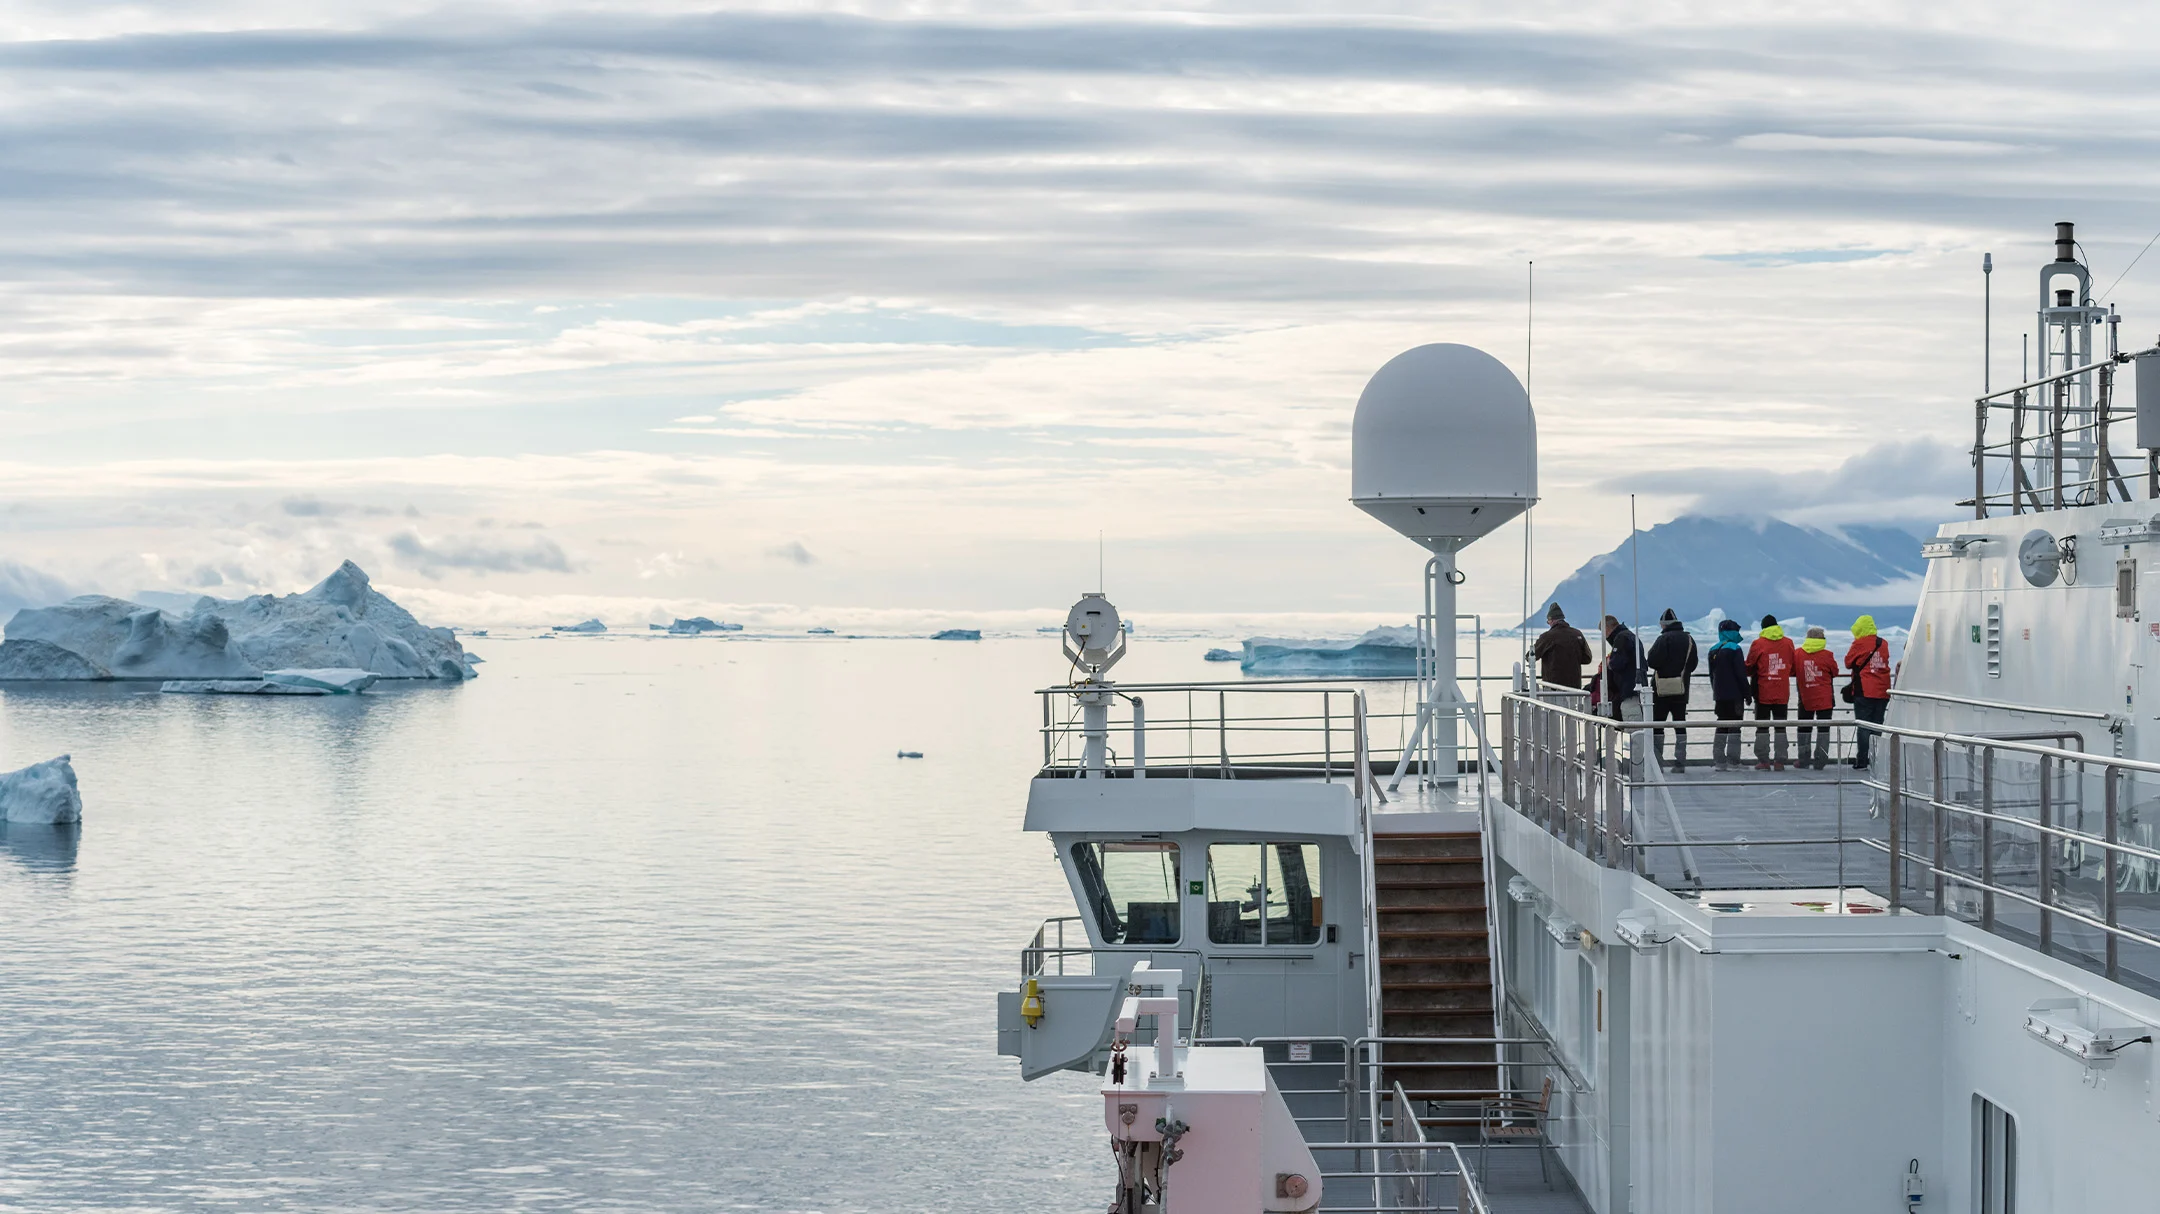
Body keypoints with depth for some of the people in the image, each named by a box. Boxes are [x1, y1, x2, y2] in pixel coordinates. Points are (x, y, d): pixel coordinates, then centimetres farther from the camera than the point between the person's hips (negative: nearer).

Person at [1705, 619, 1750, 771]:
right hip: (1734, 695, -6)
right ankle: (1732, 762, -7)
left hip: (1719, 695, 6)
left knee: (1721, 727, 12)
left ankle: (1719, 761, 10)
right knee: (1734, 728, -4)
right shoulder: (1734, 649, -11)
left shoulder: (1713, 650, 10)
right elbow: (1741, 673, -13)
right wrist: (1746, 693, -6)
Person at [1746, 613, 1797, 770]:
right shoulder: (1788, 643, 2)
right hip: (1782, 693, 2)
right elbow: (1793, 668, 12)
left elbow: (1749, 667, 1)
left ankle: (1763, 761, -1)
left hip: (1763, 692, -2)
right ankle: (1780, 762, 3)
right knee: (1781, 726, 7)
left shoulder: (1758, 644, -7)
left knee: (1762, 727, 3)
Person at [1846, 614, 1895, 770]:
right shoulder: (1883, 644, 7)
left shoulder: (1860, 644, -8)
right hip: (1882, 691, 5)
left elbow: (1848, 663, 1)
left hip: (1864, 692, -5)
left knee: (1864, 727, -2)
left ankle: (1862, 761, -5)